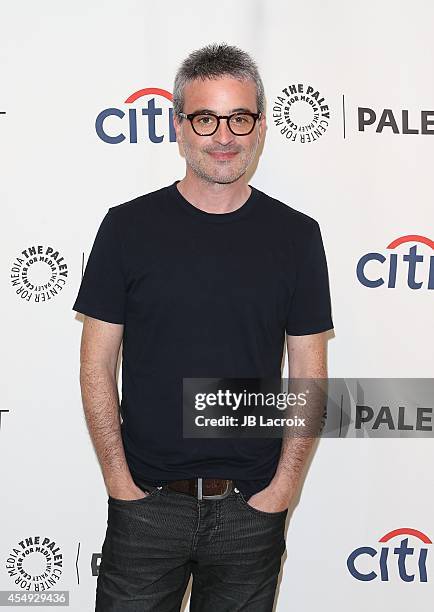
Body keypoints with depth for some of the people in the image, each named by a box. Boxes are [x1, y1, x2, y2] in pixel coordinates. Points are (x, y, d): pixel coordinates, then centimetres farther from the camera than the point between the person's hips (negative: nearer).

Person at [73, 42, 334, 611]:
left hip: (253, 507, 1)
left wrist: (281, 490, -3)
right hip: (146, 503, -1)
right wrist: (121, 482, -5)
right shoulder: (128, 226, -2)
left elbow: (308, 377, 2)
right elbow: (97, 366, -1)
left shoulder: (296, 235, 0)